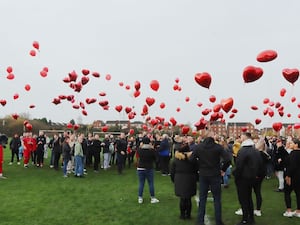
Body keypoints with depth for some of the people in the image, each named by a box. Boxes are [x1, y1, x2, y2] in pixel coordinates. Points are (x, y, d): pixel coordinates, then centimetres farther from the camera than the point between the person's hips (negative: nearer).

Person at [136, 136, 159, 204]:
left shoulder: (139, 149, -11)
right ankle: (153, 198, 15)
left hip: (140, 168, 2)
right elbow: (154, 158, -1)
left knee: (141, 184, 9)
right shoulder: (152, 150, -15)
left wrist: (141, 145, 13)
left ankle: (140, 198, 16)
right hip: (149, 168, -2)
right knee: (151, 184, 7)